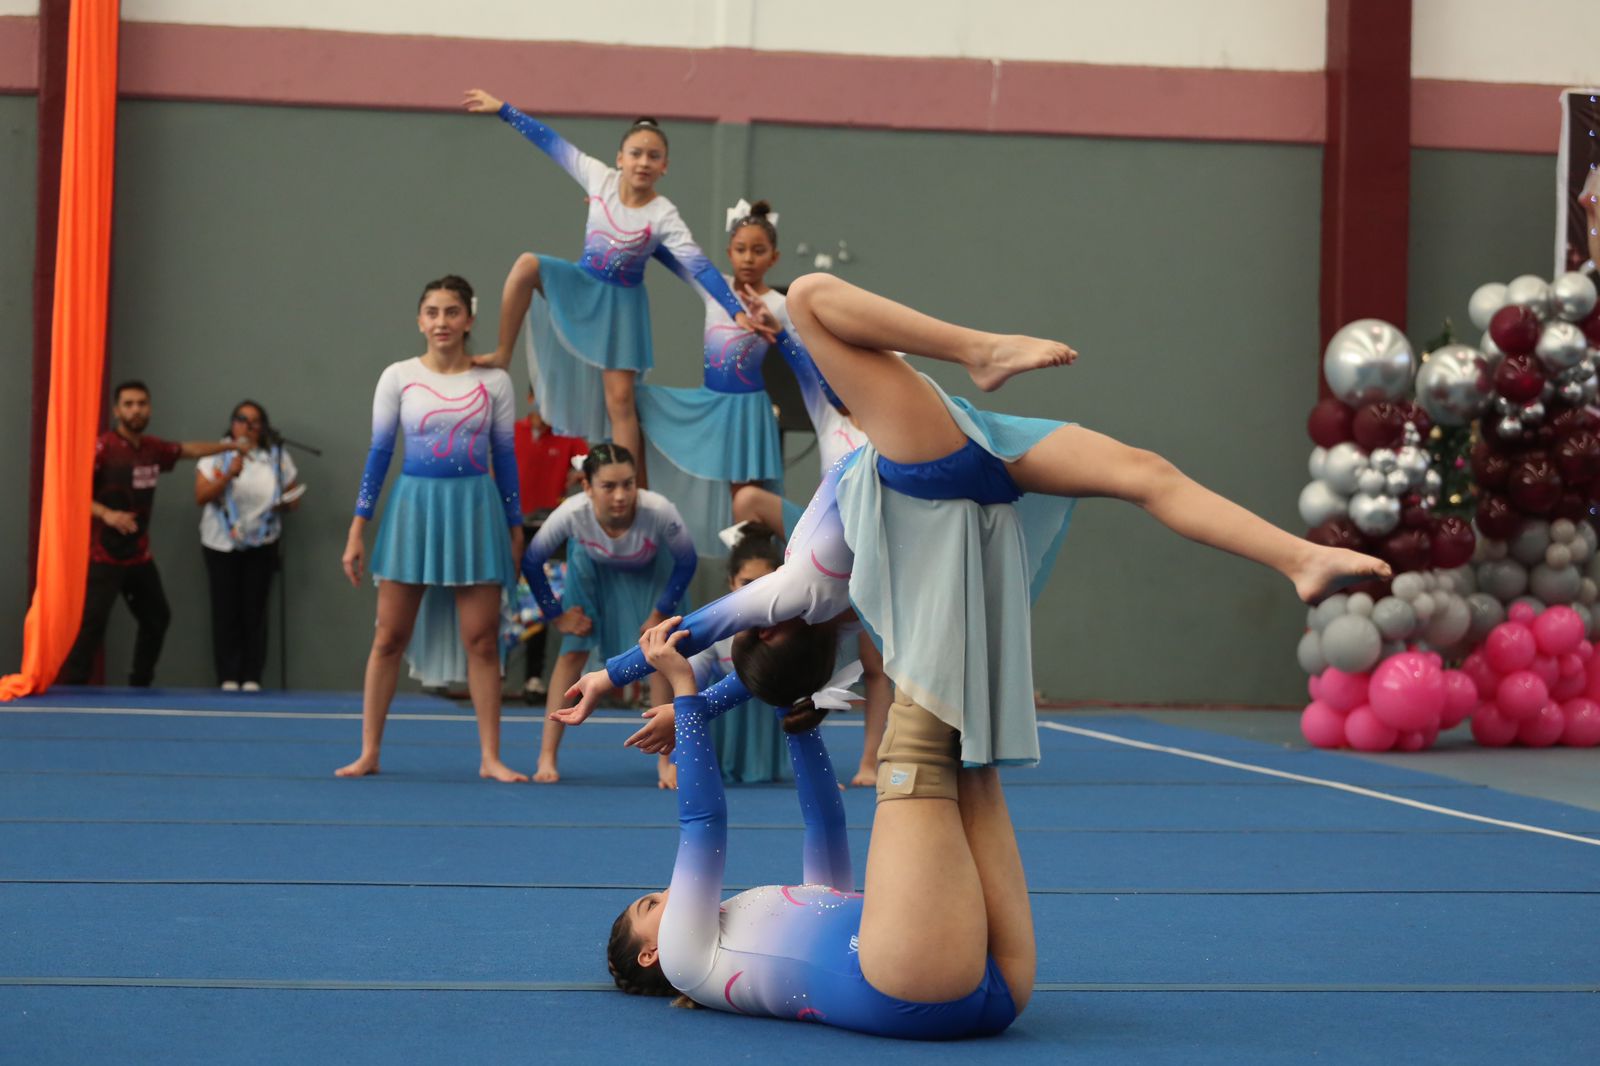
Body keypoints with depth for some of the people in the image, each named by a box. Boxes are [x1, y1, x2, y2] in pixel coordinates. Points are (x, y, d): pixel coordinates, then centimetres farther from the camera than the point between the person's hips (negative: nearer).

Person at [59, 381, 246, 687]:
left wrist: (231, 445, 25)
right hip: (103, 556, -8)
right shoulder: (102, 448, -18)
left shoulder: (152, 448, 4)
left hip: (139, 555, 8)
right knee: (91, 624, -16)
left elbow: (190, 449, 24)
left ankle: (140, 685, 33)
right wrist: (106, 514, -33)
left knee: (157, 617, 18)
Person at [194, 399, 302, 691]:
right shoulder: (216, 456, 0)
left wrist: (287, 502, -11)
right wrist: (229, 475, -22)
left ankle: (252, 676, 1)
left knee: (254, 611, -2)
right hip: (221, 545, -1)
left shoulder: (277, 457, 6)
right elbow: (201, 496, -9)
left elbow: (293, 495, 13)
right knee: (226, 611, -4)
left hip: (261, 544, 1)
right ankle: (228, 676, 0)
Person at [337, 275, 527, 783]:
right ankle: (368, 752, 10)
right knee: (389, 637, 2)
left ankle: (490, 756, 8)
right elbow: (379, 452, 3)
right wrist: (357, 529, 0)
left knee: (482, 641, 1)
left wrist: (515, 529, 6)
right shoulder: (398, 377, 2)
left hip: (475, 508, 0)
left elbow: (505, 456, 7)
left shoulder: (493, 381, 3)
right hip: (414, 504, 0)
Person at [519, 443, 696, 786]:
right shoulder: (573, 513, -40)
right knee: (574, 651, -3)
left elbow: (687, 562, -21)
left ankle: (666, 761, 7)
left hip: (651, 571, 0)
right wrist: (556, 615, -14)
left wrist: (660, 614, -17)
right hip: (592, 564, 1)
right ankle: (547, 758, 3)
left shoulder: (659, 511, -42)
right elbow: (532, 561, -20)